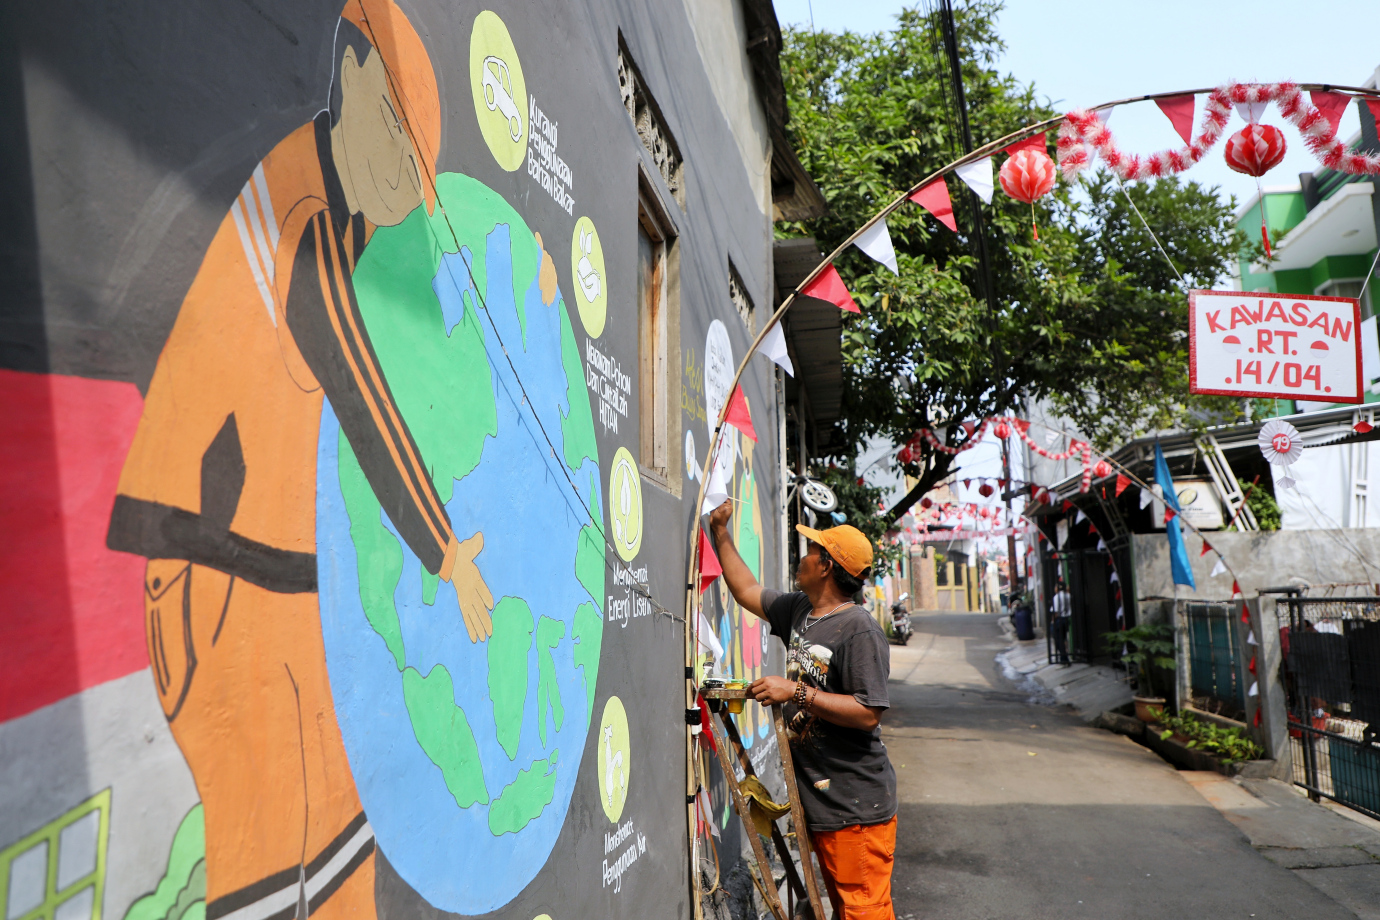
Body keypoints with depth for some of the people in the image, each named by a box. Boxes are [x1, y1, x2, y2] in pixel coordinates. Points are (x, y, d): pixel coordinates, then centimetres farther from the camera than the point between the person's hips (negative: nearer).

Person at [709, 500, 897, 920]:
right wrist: (721, 535, 23)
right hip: (816, 797, 9)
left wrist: (797, 692, -24)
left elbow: (868, 713, -23)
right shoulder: (797, 610, 8)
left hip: (856, 804, -9)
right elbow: (747, 590, 23)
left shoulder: (860, 631, -18)